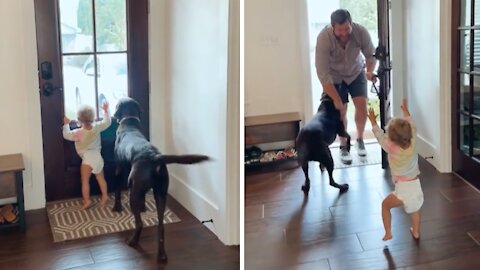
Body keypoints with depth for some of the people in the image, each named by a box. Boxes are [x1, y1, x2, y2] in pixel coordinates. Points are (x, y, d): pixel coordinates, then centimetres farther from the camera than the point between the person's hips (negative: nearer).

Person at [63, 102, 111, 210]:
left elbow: (67, 135, 1)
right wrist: (105, 110, 23)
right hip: (98, 157, 5)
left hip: (87, 159, -5)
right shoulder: (97, 127, -4)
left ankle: (87, 201, 1)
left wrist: (66, 124, 14)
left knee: (85, 181, 3)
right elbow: (107, 122, 12)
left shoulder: (78, 133, -13)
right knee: (101, 178, 18)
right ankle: (105, 196, 22)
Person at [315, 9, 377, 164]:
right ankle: (343, 147, 12)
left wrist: (370, 71, -37)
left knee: (361, 104, -6)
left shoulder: (361, 31, -30)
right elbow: (323, 73, -35)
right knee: (340, 110, -5)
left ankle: (360, 139, 16)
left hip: (356, 72, 2)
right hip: (334, 76, -2)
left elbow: (371, 54, -15)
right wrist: (336, 99, -37)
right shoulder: (324, 38, -36)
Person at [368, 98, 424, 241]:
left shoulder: (391, 148, -13)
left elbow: (380, 136, 3)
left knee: (385, 205, 21)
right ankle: (416, 232, 46)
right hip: (416, 188, 4)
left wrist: (373, 122, 17)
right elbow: (412, 127, 11)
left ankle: (388, 233, 20)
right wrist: (405, 110, 25)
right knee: (414, 210, 31)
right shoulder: (413, 144, -5)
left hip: (402, 189, -4)